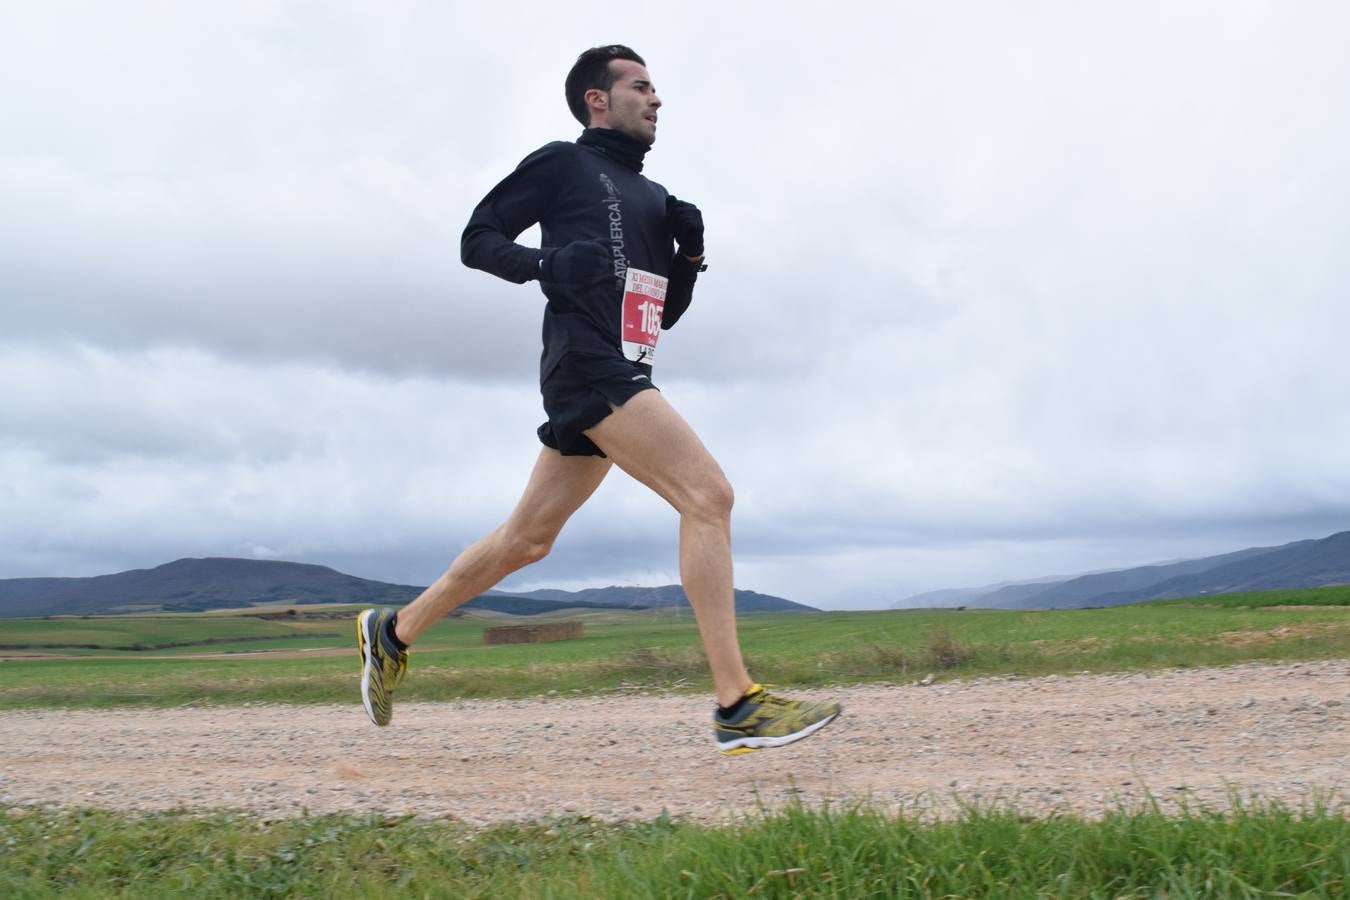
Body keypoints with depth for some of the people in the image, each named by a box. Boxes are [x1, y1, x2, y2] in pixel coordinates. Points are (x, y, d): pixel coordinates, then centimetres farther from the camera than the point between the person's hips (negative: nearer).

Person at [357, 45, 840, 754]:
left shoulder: (652, 196, 26)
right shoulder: (562, 163, 5)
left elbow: (668, 312, 26)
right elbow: (477, 239, 3)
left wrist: (690, 253, 8)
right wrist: (546, 262, -15)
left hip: (620, 379, 9)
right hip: (588, 367, -9)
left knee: (527, 539, 12)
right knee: (708, 495, -20)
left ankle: (392, 632, 27)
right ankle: (737, 707, -22)